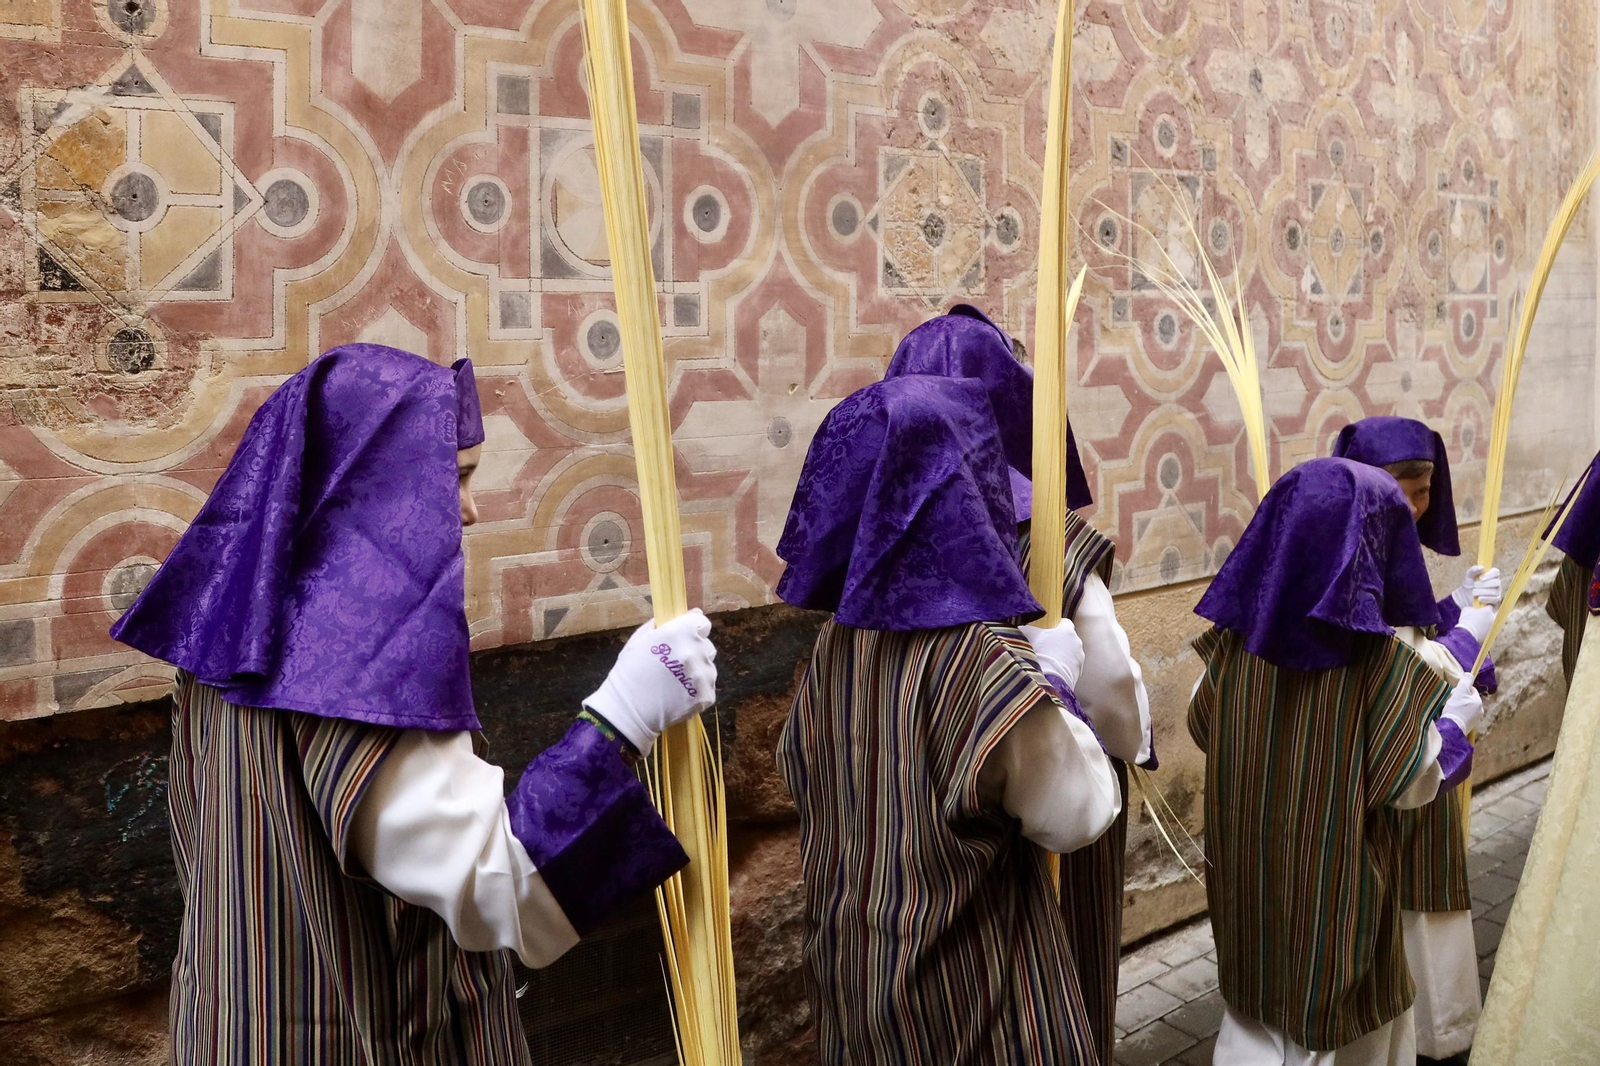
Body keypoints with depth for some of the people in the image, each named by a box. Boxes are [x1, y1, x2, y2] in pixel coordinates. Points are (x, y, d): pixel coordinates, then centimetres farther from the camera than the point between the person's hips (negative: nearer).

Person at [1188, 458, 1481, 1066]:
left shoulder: (1237, 636, -10)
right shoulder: (1382, 657, -21)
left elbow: (1203, 728, 5)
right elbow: (1411, 782, -15)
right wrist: (1458, 718, 2)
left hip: (1249, 872, 4)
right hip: (1339, 880, -3)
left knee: (1258, 1000, 23)